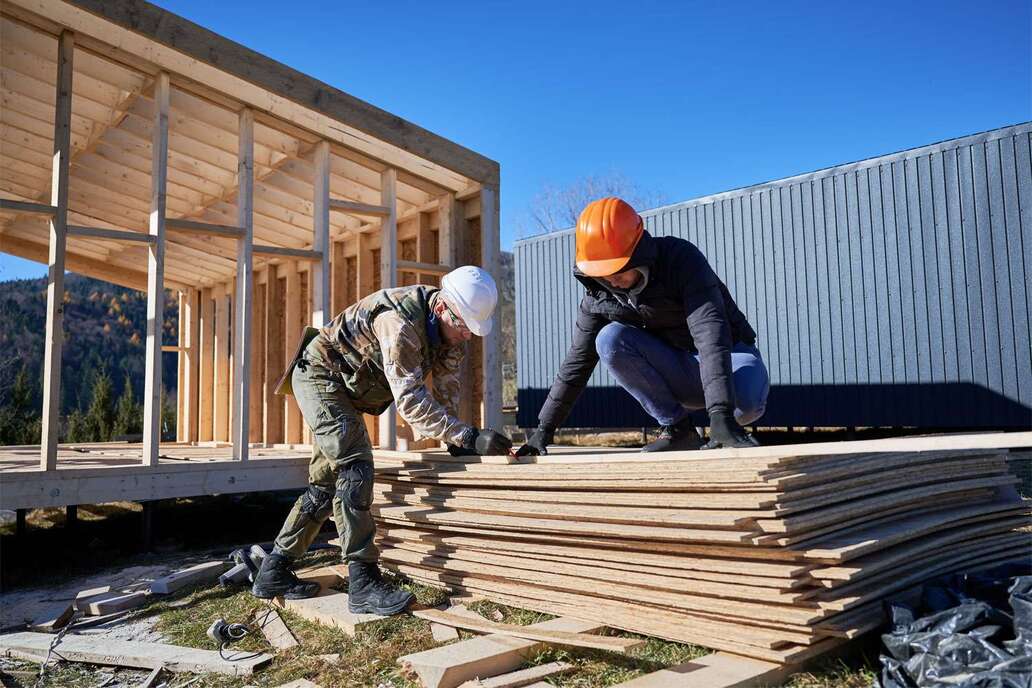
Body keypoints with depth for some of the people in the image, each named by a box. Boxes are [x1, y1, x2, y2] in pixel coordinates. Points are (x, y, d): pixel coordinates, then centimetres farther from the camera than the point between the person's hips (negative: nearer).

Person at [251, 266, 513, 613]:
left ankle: (273, 574, 21)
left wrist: (454, 441, -8)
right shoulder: (401, 322, -36)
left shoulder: (450, 325, -9)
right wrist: (469, 435, -45)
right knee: (355, 469, -22)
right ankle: (364, 584, -19)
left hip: (344, 390, 9)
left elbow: (447, 386, -1)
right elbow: (410, 401, -41)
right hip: (319, 373, -9)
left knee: (327, 482, 11)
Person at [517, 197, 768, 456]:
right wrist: (544, 429, -6)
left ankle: (724, 429, -2)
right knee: (609, 339, -23)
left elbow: (711, 332, -38)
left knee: (746, 403, -39)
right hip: (677, 371, 4)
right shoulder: (599, 294, -10)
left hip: (729, 355, -4)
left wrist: (721, 414, -50)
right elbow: (577, 362, -4)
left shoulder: (682, 258, -25)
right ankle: (676, 428, -13)